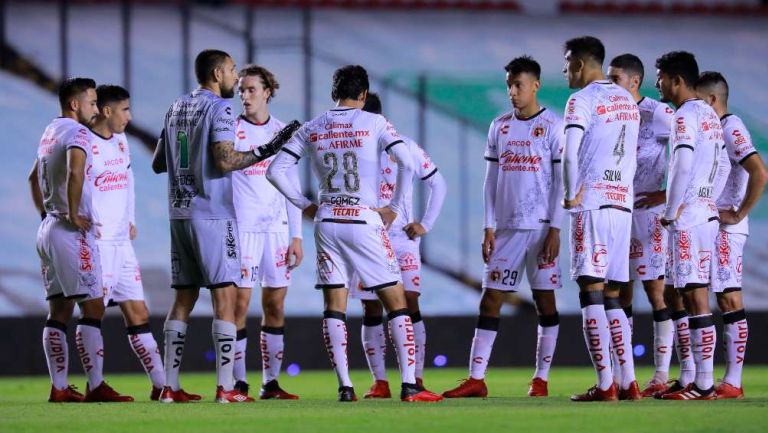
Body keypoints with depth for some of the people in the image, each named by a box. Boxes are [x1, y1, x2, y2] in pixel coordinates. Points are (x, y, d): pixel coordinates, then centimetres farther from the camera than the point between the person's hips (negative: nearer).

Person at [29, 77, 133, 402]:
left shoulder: (50, 132, 17)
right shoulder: (78, 134, -12)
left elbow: (34, 178, 31)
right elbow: (74, 171, -31)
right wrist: (74, 214, -22)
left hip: (48, 229, 9)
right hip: (72, 233, -9)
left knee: (58, 311, 8)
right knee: (92, 308, -8)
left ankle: (59, 387, 8)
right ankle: (95, 386, -11)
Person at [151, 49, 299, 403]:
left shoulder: (176, 109, 15)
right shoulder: (219, 109, -9)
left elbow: (158, 164, 19)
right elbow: (225, 162, -19)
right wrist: (264, 151, -12)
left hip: (179, 214, 7)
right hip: (212, 215, -7)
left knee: (183, 298, 10)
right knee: (224, 297, -5)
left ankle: (170, 387, 7)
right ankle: (224, 388, -9)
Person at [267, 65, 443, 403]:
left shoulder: (311, 129, 7)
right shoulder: (373, 123, -3)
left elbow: (275, 171, 4)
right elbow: (406, 162, -13)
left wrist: (305, 205, 11)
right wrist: (395, 207, -3)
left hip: (327, 223, 3)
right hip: (365, 221, -3)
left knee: (334, 307, 7)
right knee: (396, 303, 2)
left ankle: (345, 387, -1)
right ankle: (409, 385, -5)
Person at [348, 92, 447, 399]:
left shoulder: (404, 147, 1)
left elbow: (437, 183, 9)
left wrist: (426, 224, 1)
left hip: (402, 238, -2)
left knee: (410, 303, -10)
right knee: (371, 310, 0)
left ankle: (417, 379, -8)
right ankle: (379, 382, 4)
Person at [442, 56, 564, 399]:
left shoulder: (552, 126, -4)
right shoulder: (499, 126, 11)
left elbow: (560, 181, -6)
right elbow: (491, 180, 12)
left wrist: (555, 229, -11)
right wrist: (489, 227, 5)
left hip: (541, 228, -5)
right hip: (506, 228, 5)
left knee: (544, 298, 0)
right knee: (490, 298, 1)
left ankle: (541, 379, 4)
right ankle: (476, 379, 0)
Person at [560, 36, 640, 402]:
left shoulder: (582, 100, -6)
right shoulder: (627, 102, 18)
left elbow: (570, 151, -19)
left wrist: (572, 195, -12)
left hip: (592, 204, -8)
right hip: (623, 205, 8)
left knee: (591, 293, -7)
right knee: (612, 297, 11)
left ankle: (605, 386, -12)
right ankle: (628, 384, 6)